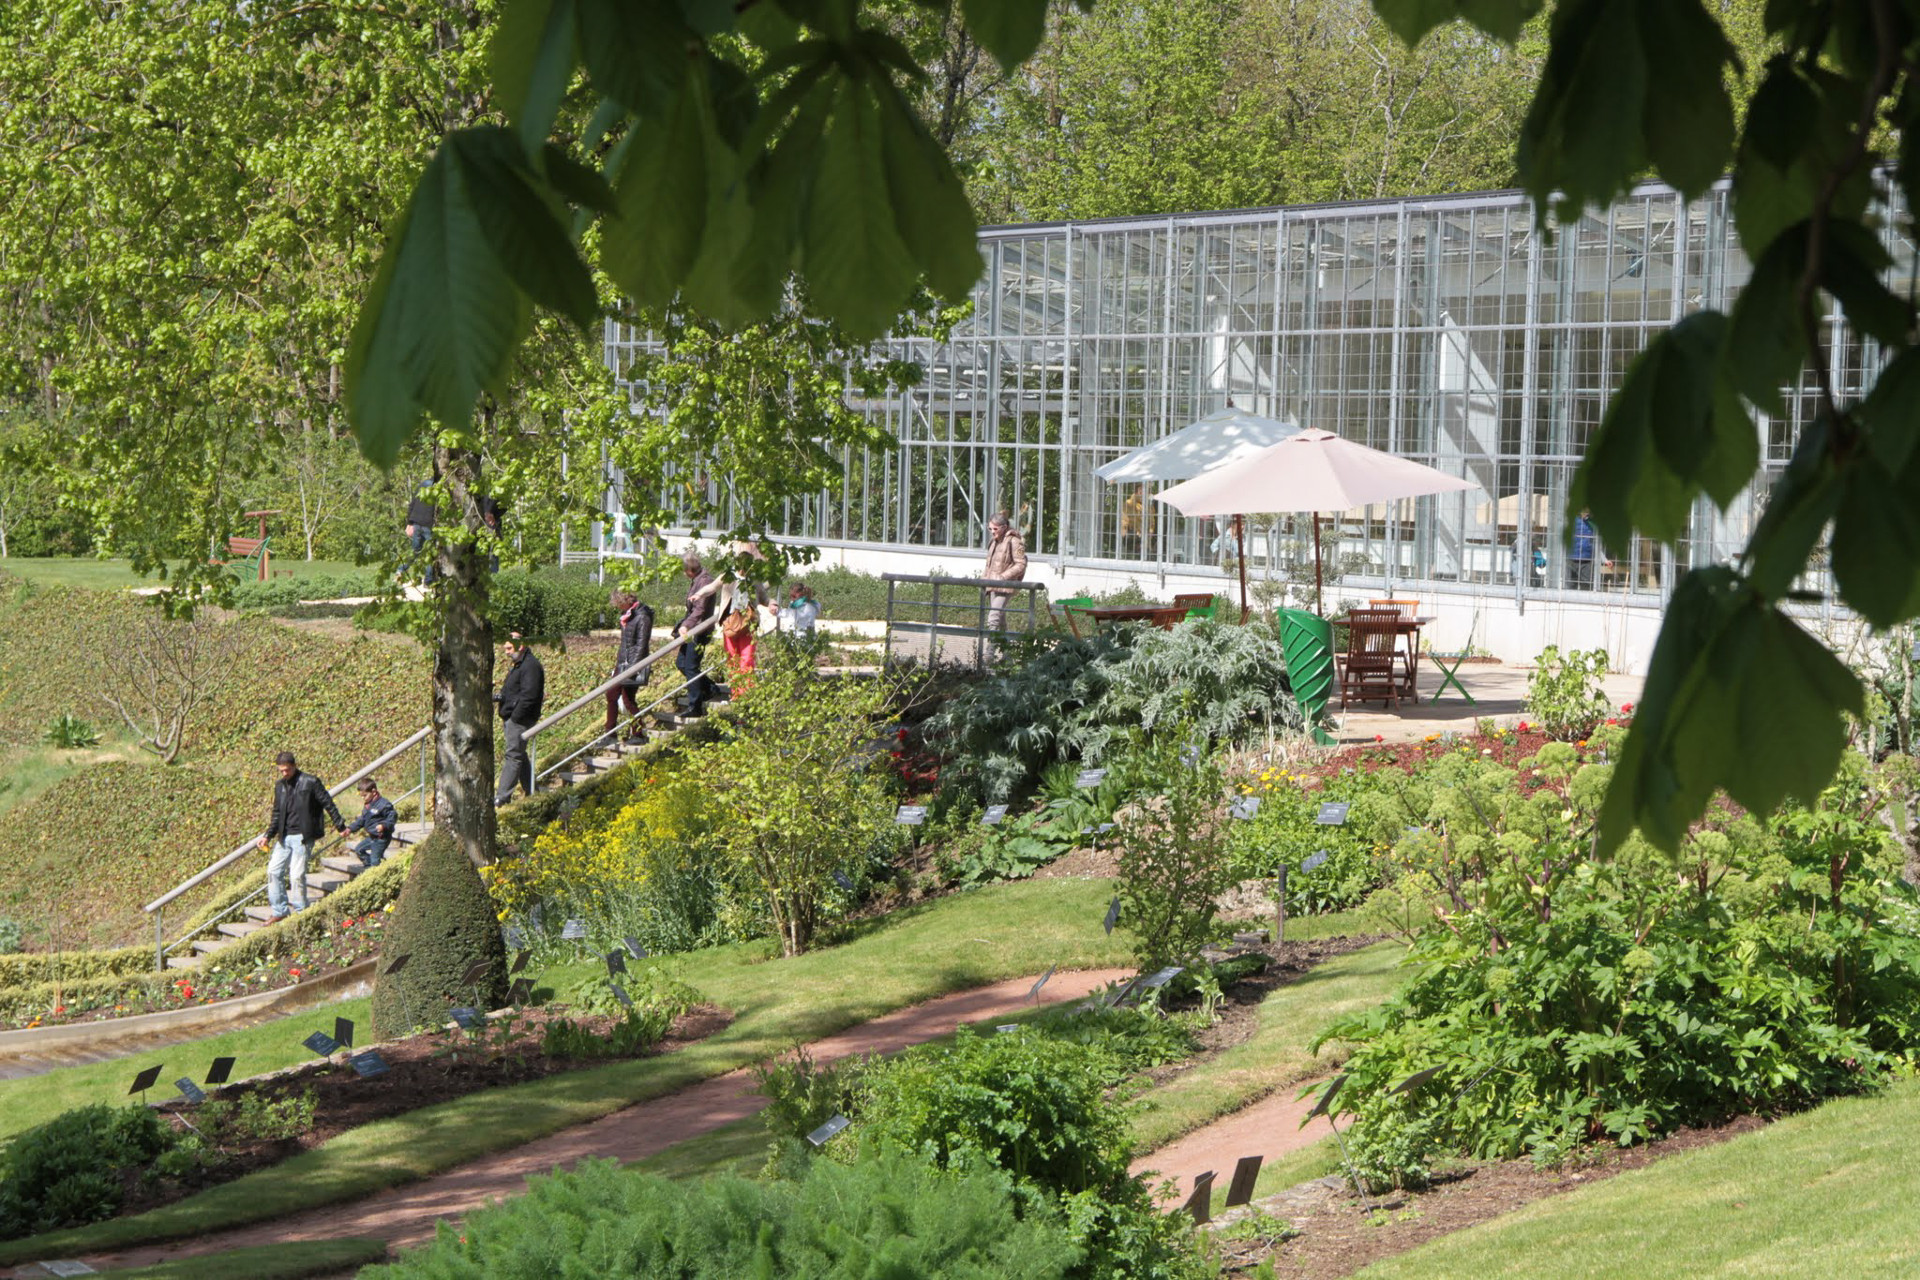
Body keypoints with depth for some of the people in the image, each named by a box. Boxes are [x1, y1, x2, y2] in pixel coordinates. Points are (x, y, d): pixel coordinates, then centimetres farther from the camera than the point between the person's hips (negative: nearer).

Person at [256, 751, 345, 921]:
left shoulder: (310, 782, -6)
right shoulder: (280, 786, 13)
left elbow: (328, 804, -1)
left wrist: (340, 826, 2)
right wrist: (268, 836, 13)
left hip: (302, 837, -7)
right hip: (284, 837, 7)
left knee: (297, 875, -9)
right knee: (273, 870, 3)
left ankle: (301, 912, 3)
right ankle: (280, 911, 12)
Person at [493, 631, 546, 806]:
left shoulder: (530, 666, -16)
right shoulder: (517, 665, 19)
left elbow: (529, 695, -23)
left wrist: (515, 716, -22)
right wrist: (499, 696, 7)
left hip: (520, 719, -11)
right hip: (512, 718, 11)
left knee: (514, 755, -10)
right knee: (520, 756, 15)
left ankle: (502, 796, -12)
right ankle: (531, 792, 22)